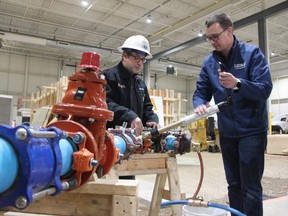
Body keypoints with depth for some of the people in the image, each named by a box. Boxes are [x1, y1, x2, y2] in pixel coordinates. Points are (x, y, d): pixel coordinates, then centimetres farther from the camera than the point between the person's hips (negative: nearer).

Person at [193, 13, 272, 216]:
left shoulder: (252, 53, -8)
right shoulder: (209, 61, 5)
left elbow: (265, 89, -16)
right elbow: (201, 92, 5)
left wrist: (238, 83, -34)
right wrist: (199, 104, -18)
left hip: (252, 130, -5)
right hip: (226, 132, 5)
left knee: (251, 187, -2)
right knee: (234, 185, 15)